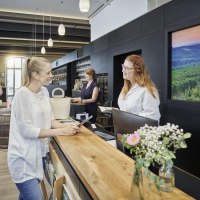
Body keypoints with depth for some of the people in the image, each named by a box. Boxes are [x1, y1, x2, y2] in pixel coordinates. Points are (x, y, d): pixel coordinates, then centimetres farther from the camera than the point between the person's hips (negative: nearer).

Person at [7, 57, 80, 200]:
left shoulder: (44, 91, 4)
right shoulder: (23, 94, -19)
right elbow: (27, 130, -21)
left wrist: (66, 126, -9)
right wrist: (61, 131, -22)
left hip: (38, 153, 7)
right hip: (24, 157, -7)